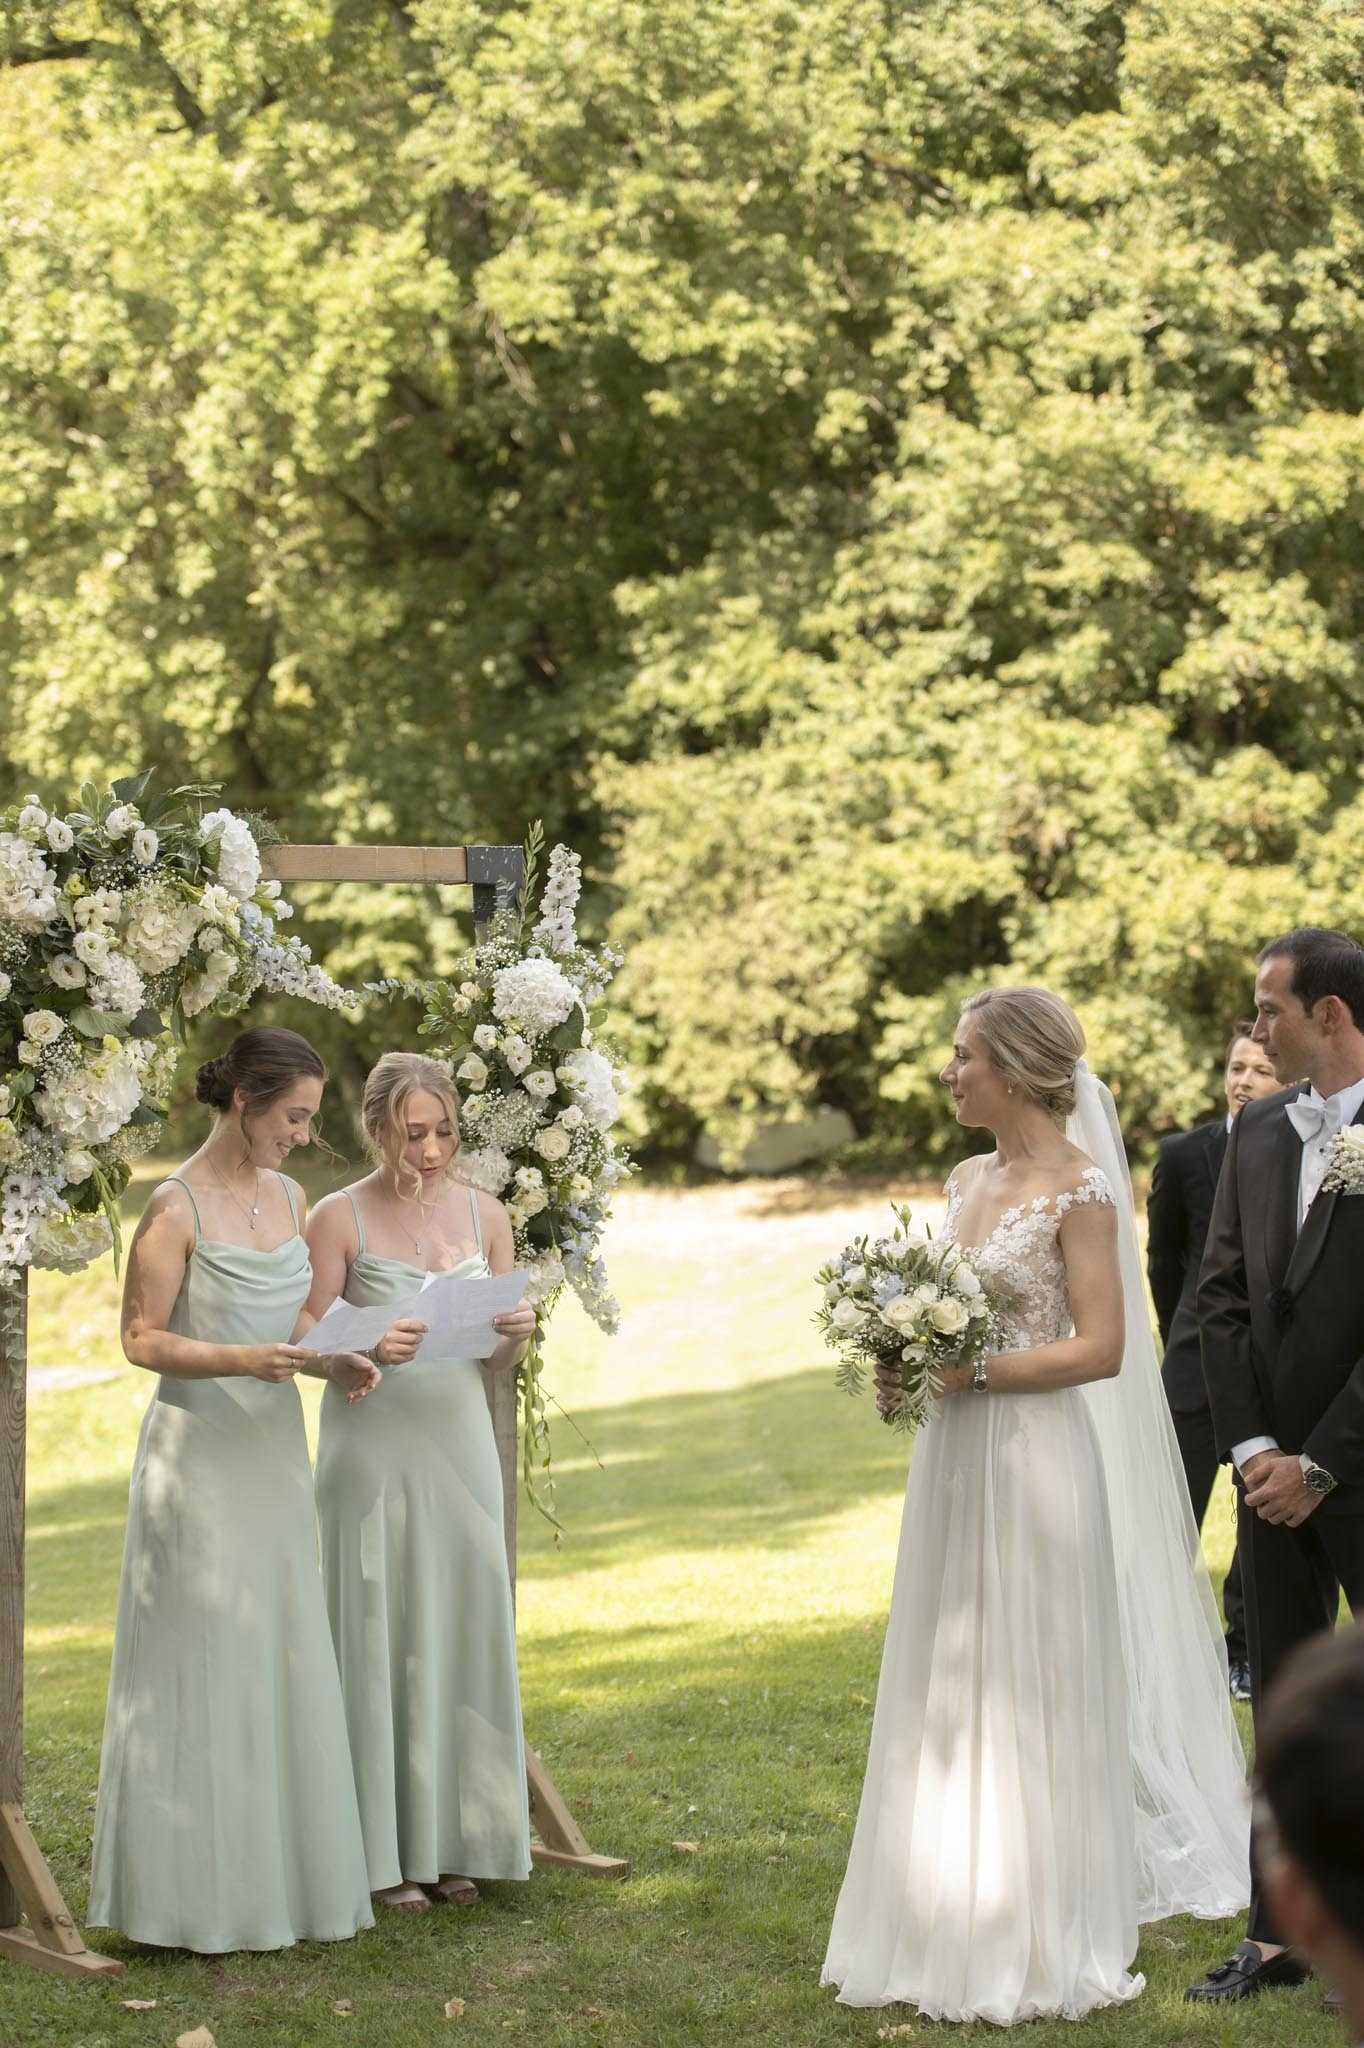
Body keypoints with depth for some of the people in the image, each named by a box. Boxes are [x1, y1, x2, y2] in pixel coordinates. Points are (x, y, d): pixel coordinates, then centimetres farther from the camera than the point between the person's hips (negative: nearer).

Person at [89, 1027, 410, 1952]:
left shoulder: (290, 1199, 9)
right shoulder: (176, 1205, -12)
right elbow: (142, 1338, -11)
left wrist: (333, 1361, -3)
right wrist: (242, 1361, -25)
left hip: (275, 1451, 7)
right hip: (199, 1451, -7)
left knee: (280, 1665, 10)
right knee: (200, 1671, -2)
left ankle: (277, 1876, 19)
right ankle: (195, 1892, 7)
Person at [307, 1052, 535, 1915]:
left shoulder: (485, 1214, 7)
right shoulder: (340, 1219, -5)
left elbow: (499, 1359, 12)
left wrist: (516, 1334, -9)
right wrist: (370, 1347, -24)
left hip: (460, 1442, 4)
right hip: (374, 1447, -4)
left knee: (466, 1632, 5)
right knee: (381, 1637, -1)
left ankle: (455, 1841, 16)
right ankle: (387, 1850, 7)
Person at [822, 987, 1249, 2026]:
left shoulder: (1080, 1188, -11)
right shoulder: (968, 1179, 12)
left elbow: (1099, 1348, -16)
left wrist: (966, 1374, -20)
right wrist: (911, 1364, 0)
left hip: (1038, 1462, -8)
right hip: (956, 1466, 8)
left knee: (1033, 1694, 0)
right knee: (953, 1694, 11)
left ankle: (1043, 1944, 11)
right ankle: (956, 1920, 20)